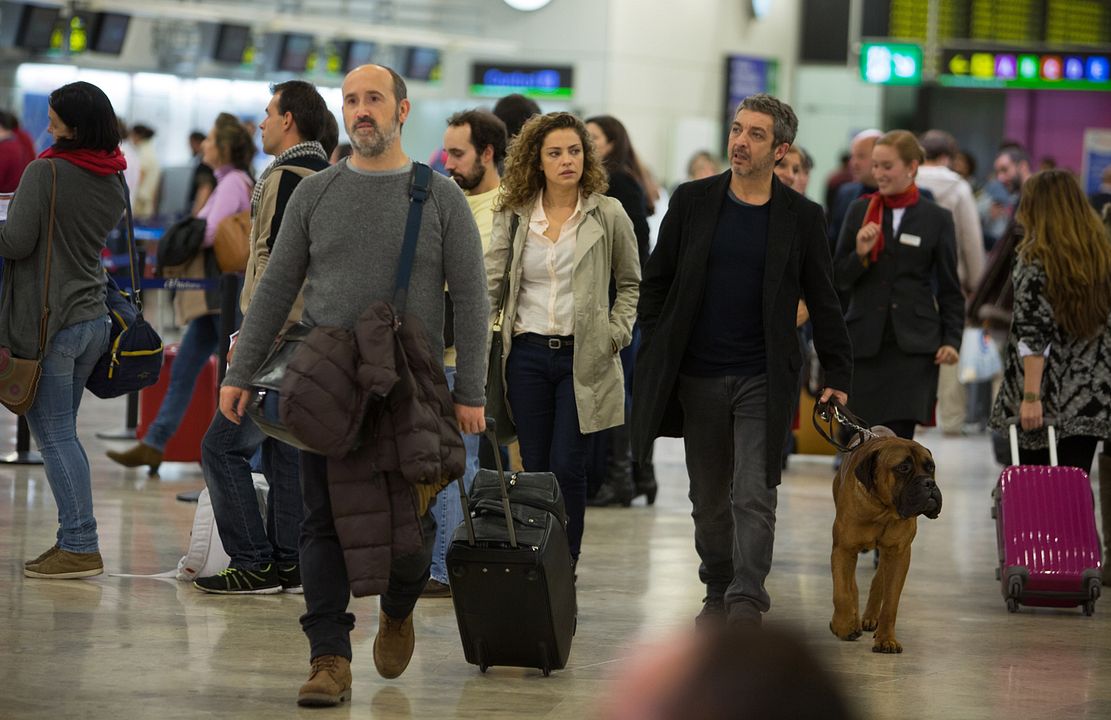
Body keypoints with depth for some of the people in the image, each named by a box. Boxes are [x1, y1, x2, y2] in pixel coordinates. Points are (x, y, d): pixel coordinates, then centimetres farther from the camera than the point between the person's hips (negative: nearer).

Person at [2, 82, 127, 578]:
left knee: (54, 435, -3)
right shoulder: (113, 182, 8)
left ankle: (79, 546, -6)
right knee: (62, 434, 15)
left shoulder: (45, 172, -15)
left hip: (49, 322, -8)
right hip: (94, 317, 8)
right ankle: (76, 541, 13)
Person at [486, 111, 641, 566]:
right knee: (534, 469, 6)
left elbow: (631, 282, 11)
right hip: (528, 353, 2)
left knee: (567, 468, -7)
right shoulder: (514, 216, 5)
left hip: (583, 356, -2)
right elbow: (491, 283, 2)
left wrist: (617, 332, -1)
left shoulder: (608, 216, 0)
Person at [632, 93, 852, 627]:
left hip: (764, 380, -2)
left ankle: (746, 600, -16)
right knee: (709, 498, 12)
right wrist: (655, 352, 3)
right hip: (699, 377, 2)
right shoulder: (692, 201, 3)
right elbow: (656, 280, 9)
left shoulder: (802, 218, 0)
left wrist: (837, 375, 1)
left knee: (754, 494, -13)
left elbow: (823, 302, 5)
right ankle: (718, 593, 26)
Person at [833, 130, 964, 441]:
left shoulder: (937, 218, 2)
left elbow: (949, 289, 5)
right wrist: (860, 254, -11)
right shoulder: (860, 211, 7)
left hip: (914, 344, -2)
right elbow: (839, 278, 8)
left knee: (898, 436, -11)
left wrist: (951, 339, -5)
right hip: (865, 342, 2)